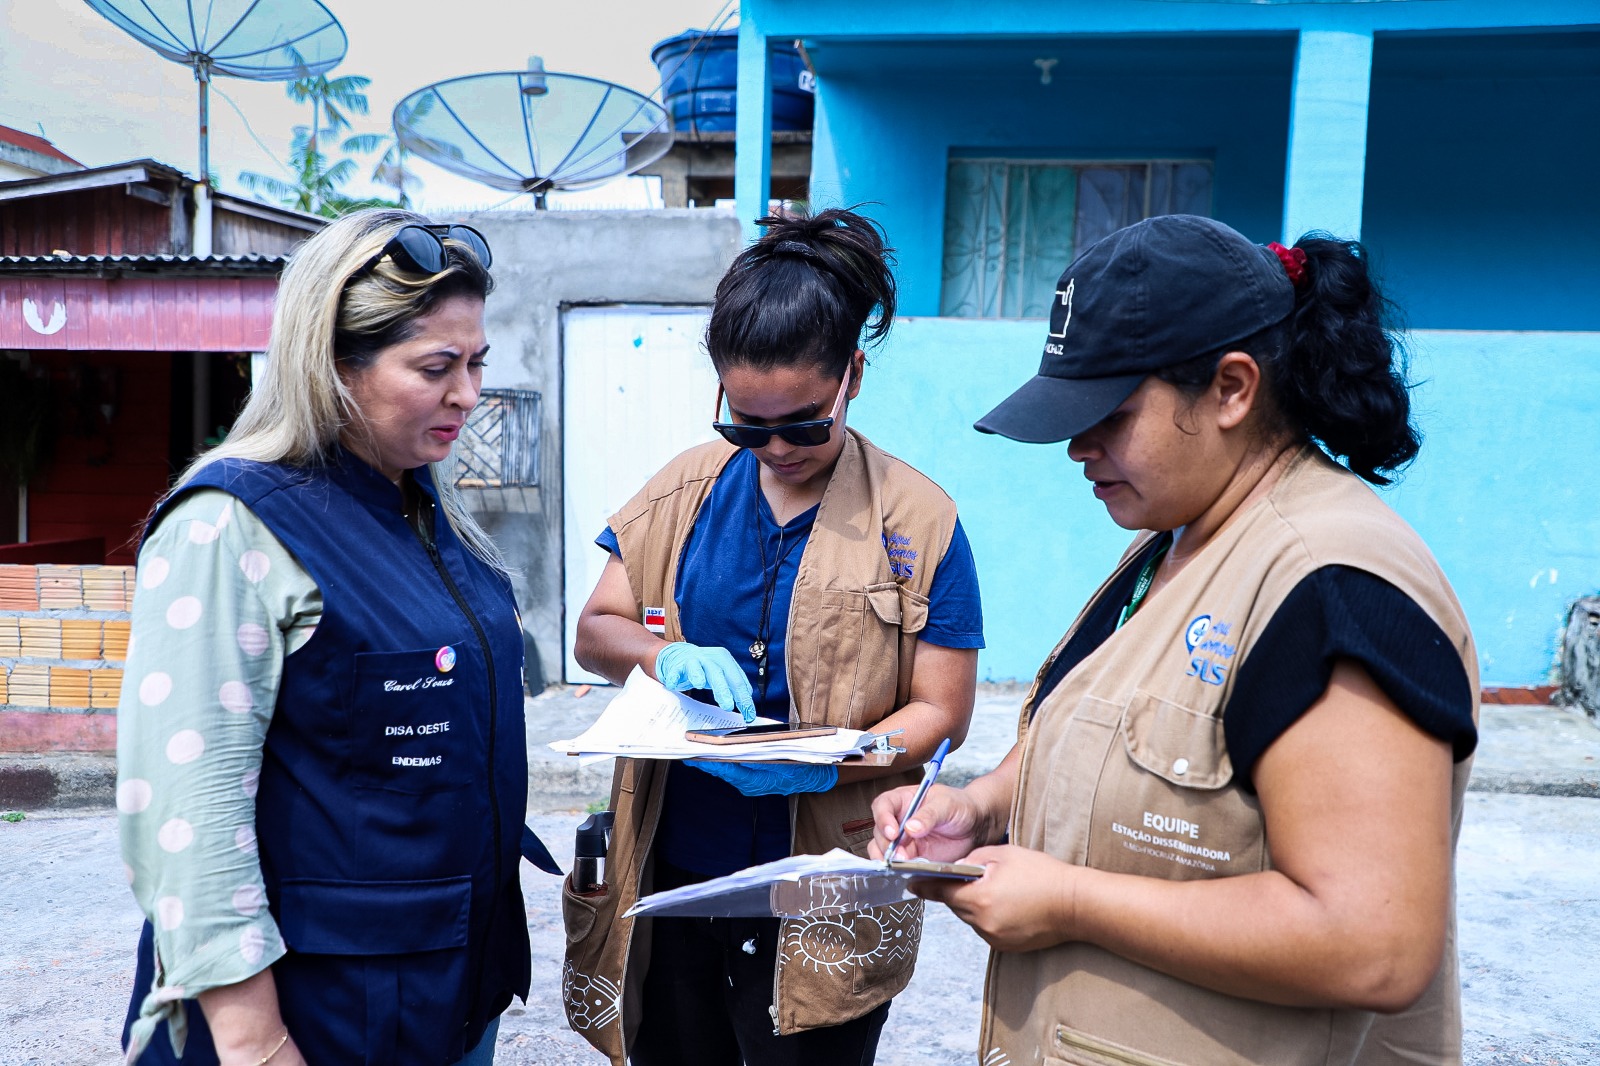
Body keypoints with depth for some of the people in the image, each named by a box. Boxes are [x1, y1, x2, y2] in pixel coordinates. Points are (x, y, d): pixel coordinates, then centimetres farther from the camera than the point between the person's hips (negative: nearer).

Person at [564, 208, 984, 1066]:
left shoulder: (918, 522, -10)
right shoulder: (687, 491, 1)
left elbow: (940, 712, -8)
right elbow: (594, 631, 5)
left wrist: (820, 764, -25)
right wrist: (669, 656, -17)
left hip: (823, 904, -3)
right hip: (673, 876, 4)